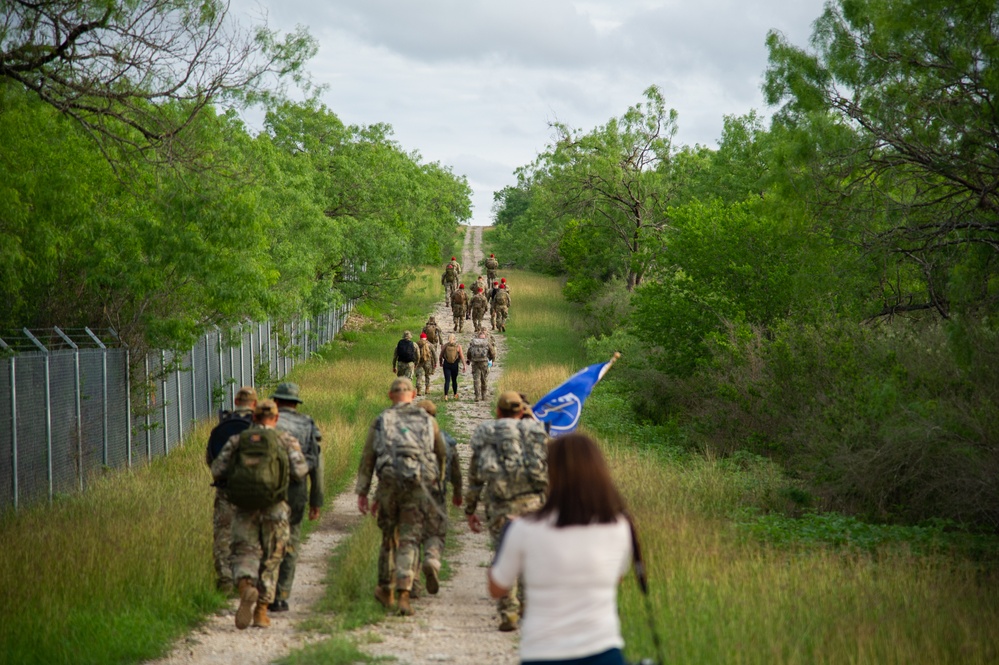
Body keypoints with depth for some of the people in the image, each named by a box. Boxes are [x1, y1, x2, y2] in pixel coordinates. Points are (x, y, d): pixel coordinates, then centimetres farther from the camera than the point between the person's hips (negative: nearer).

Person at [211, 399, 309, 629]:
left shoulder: (237, 440, 6)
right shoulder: (286, 440, 3)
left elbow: (217, 471, 2)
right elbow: (300, 471, -6)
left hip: (244, 507, 1)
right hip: (274, 507, 0)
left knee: (245, 553, 6)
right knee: (270, 560, 12)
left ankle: (246, 588, -25)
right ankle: (261, 611, 11)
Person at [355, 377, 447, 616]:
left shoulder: (381, 421, 9)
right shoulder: (427, 420, 10)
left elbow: (367, 458, 5)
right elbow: (442, 453, 21)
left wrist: (362, 492, 7)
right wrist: (437, 478, 39)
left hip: (388, 485, 1)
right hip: (418, 486, -1)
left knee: (389, 538, 17)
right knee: (409, 540, 0)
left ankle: (385, 590, 29)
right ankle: (403, 595, -12)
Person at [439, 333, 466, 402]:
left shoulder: (445, 346, -3)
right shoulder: (458, 346, -4)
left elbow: (441, 356, 5)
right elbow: (462, 356, -7)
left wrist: (441, 363, 22)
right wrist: (464, 365, -4)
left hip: (446, 365, 0)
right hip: (455, 365, 0)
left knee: (447, 380, -1)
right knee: (454, 380, 16)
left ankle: (445, 396, -14)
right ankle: (455, 395, 28)